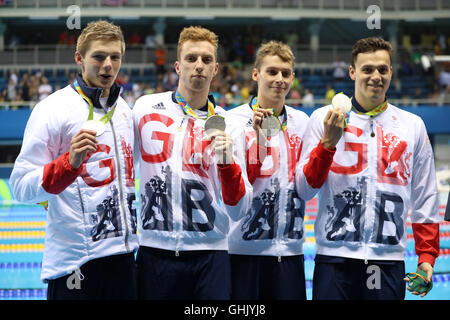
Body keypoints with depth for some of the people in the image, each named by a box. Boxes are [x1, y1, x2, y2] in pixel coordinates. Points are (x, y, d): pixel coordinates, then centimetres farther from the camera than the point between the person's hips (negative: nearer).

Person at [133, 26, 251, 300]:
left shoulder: (227, 124, 1)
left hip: (209, 254, 0)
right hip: (155, 250, 1)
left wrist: (227, 162, -16)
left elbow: (237, 210, -2)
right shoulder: (145, 108, 4)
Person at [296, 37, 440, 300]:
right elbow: (304, 190, -1)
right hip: (335, 258, -1)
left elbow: (425, 198, 12)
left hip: (389, 259, 1)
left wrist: (427, 257, 6)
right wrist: (328, 142, -13)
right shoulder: (324, 118, 4)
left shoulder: (413, 125, 9)